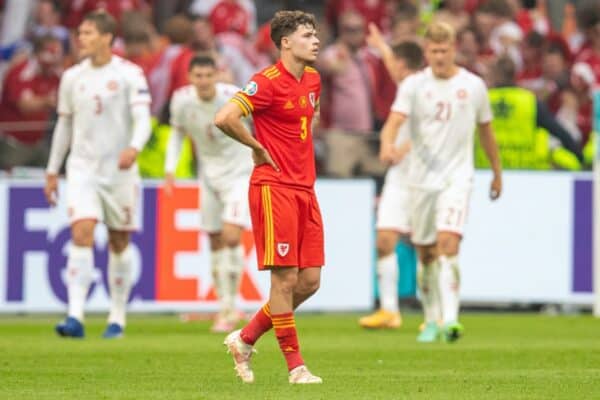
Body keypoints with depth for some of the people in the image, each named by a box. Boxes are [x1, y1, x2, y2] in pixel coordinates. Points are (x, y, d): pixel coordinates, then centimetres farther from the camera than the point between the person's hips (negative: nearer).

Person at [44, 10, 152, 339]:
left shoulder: (130, 75, -5)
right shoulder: (72, 77, 7)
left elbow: (142, 120, -13)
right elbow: (64, 125, 16)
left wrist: (134, 148, -34)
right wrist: (52, 171, 17)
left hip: (119, 170, -2)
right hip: (82, 168, 2)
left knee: (119, 243, 7)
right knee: (81, 235, -15)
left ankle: (117, 318, 20)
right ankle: (75, 318, -23)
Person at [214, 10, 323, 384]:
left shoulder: (313, 79, 12)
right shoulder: (267, 82, -13)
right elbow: (225, 118, -24)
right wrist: (259, 148, -12)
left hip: (305, 188, 8)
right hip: (274, 188, -8)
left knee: (310, 280, 5)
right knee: (285, 278, -6)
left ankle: (246, 339, 19)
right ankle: (295, 366, -1)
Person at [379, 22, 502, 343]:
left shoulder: (473, 86, 3)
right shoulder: (413, 85, -1)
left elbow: (485, 131, 16)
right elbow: (394, 121, -15)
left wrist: (497, 173, 23)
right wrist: (388, 145, -38)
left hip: (457, 177, -2)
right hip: (421, 178, 2)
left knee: (448, 242, -20)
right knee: (426, 253, 8)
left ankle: (450, 320, -27)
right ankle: (432, 320, 25)